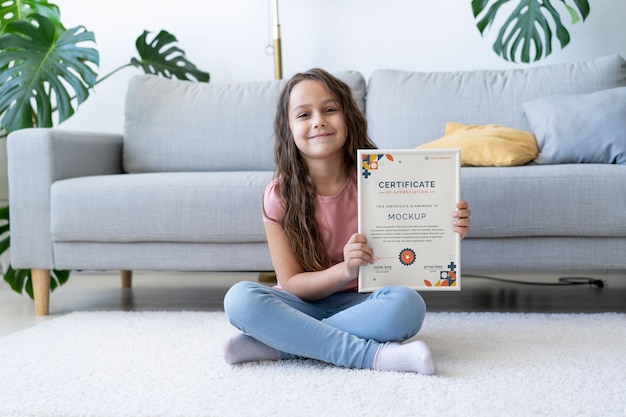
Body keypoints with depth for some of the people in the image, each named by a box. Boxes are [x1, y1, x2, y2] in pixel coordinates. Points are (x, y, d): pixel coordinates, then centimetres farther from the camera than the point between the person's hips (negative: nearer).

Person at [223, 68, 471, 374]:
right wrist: (346, 271, -28)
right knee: (240, 298, -29)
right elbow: (291, 283, -9)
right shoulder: (280, 195, -10)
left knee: (408, 304, -32)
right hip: (304, 304, 0)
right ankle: (375, 355, -28)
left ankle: (279, 344, -21)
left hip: (358, 304, 0)